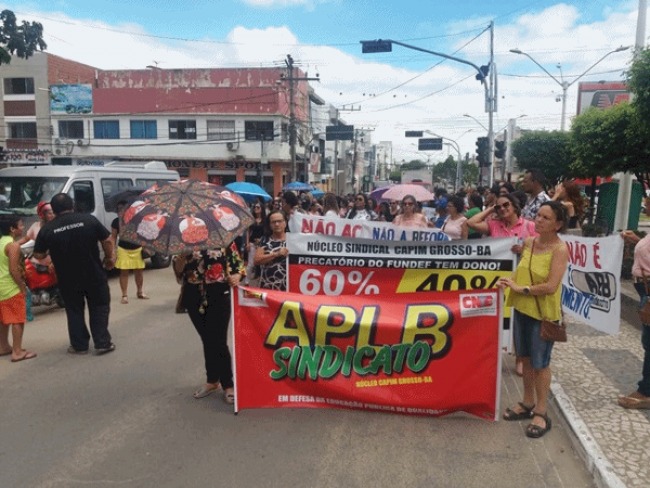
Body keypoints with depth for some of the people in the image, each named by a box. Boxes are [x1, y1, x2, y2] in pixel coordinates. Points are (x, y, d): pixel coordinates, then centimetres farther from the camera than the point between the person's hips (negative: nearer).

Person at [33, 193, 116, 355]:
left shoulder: (47, 229, -4)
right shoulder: (89, 219, -8)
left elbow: (38, 255, 4)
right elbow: (107, 240, -5)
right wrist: (109, 258, 11)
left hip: (68, 280, 1)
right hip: (94, 275, -1)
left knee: (74, 311, 16)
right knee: (99, 308, 12)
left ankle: (79, 345, 21)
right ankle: (102, 343, 10)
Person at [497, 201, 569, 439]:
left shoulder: (560, 249, -18)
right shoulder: (529, 242, 2)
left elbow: (551, 286, -24)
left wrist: (521, 289, -19)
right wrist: (510, 281, -6)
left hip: (544, 312, -6)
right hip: (522, 308, 6)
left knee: (540, 362, 6)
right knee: (526, 358, 17)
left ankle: (541, 412, 22)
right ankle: (528, 403, 33)